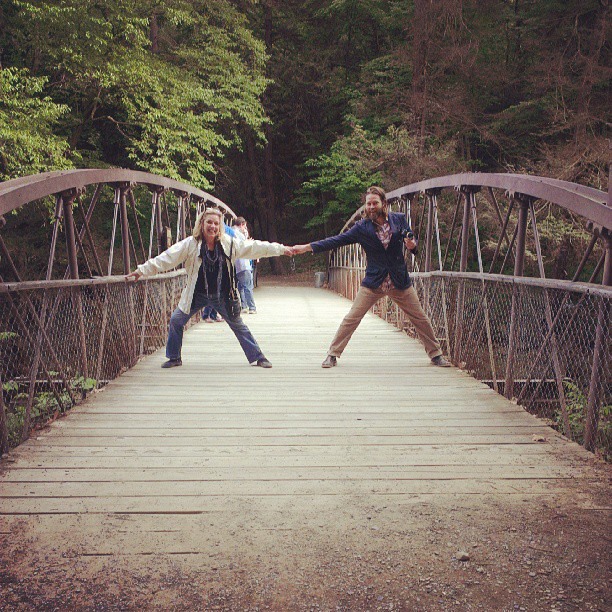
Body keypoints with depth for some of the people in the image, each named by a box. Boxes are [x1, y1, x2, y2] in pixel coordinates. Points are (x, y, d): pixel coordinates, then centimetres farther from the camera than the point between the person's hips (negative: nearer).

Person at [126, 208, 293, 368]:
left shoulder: (229, 243, -7)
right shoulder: (190, 244, -12)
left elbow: (254, 247, -1)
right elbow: (166, 259, -14)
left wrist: (281, 249, -1)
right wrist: (141, 270, -19)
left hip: (222, 295, 0)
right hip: (197, 295, 0)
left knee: (238, 325, 7)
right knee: (176, 320, -4)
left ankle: (258, 357, 19)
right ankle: (174, 358, 16)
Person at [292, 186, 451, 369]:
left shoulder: (399, 219, -1)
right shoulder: (362, 227, -5)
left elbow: (411, 241, 8)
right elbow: (337, 240, -8)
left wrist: (412, 244, -18)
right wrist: (307, 247, -15)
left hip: (400, 281, 1)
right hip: (373, 282, -1)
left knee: (420, 319, 7)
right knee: (352, 318, -6)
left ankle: (436, 354, 24)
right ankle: (332, 355, 6)